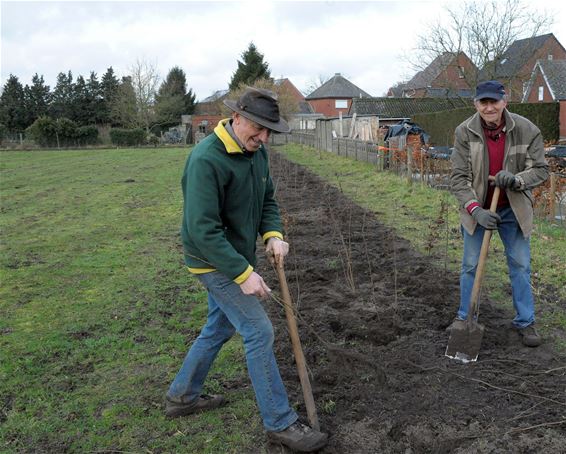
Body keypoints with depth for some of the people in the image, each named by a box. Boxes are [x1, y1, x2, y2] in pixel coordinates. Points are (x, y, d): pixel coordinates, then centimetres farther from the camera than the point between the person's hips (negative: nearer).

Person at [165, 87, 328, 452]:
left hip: (236, 257, 9)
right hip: (216, 262, -9)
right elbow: (203, 229, -28)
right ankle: (281, 423, 7)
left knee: (220, 327, 20)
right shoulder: (206, 160, -26)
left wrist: (273, 234, -9)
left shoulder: (257, 152, 1)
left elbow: (267, 200, 11)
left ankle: (181, 396, 38)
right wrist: (244, 273, -29)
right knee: (259, 332, -7)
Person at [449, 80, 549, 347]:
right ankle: (465, 316, 25)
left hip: (513, 210, 1)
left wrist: (517, 179, -28)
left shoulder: (526, 130, -13)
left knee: (520, 265, 7)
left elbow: (541, 169, -6)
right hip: (477, 209, 0)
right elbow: (458, 177, -14)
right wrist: (476, 209, -25)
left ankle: (525, 321, 21)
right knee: (471, 265, 8)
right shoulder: (465, 132, -14)